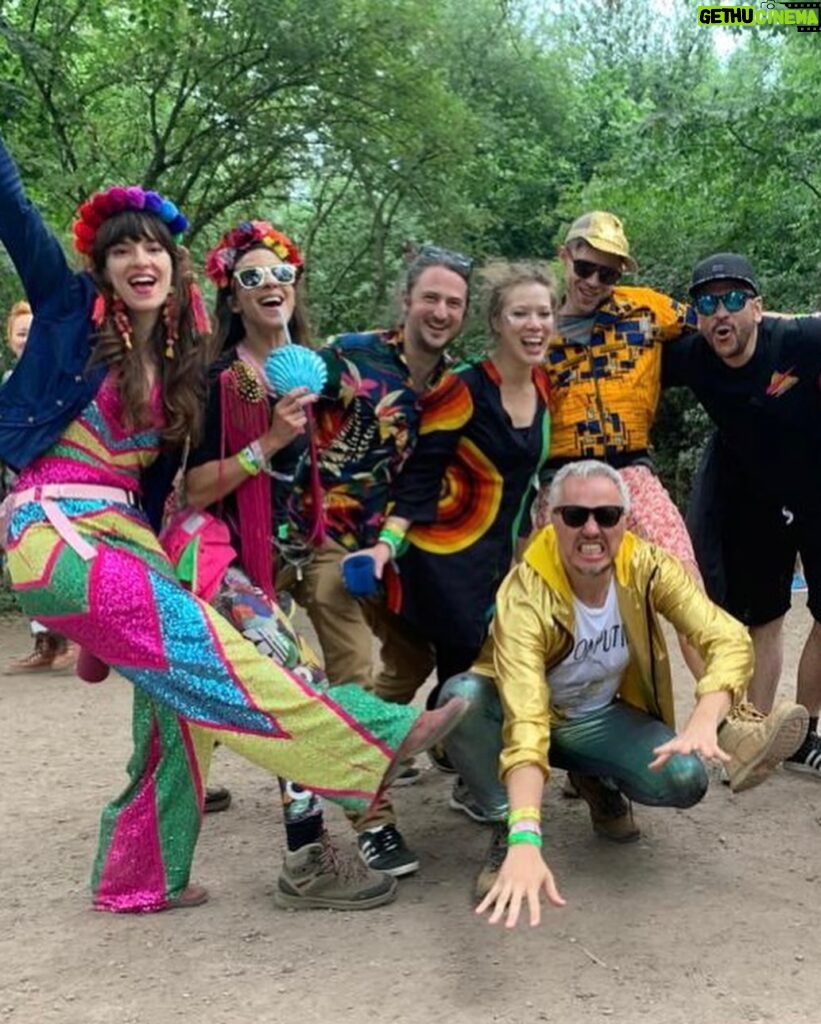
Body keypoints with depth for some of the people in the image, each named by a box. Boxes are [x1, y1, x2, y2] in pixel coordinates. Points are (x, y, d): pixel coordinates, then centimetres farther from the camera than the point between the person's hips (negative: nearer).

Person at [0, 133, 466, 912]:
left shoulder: (177, 357, 12)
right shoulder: (72, 311, -2)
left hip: (123, 532, 7)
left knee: (177, 689, 2)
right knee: (195, 651, -16)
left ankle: (139, 877, 16)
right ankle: (372, 743, -15)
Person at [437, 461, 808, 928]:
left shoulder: (647, 567, -21)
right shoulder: (525, 595, -32)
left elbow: (729, 640, -29)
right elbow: (524, 718, -43)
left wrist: (704, 722, -50)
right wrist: (526, 839, -56)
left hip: (603, 719, 3)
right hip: (539, 717, -2)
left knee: (685, 780, -26)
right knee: (462, 696, -35)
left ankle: (598, 781, 7)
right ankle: (506, 830, -14)